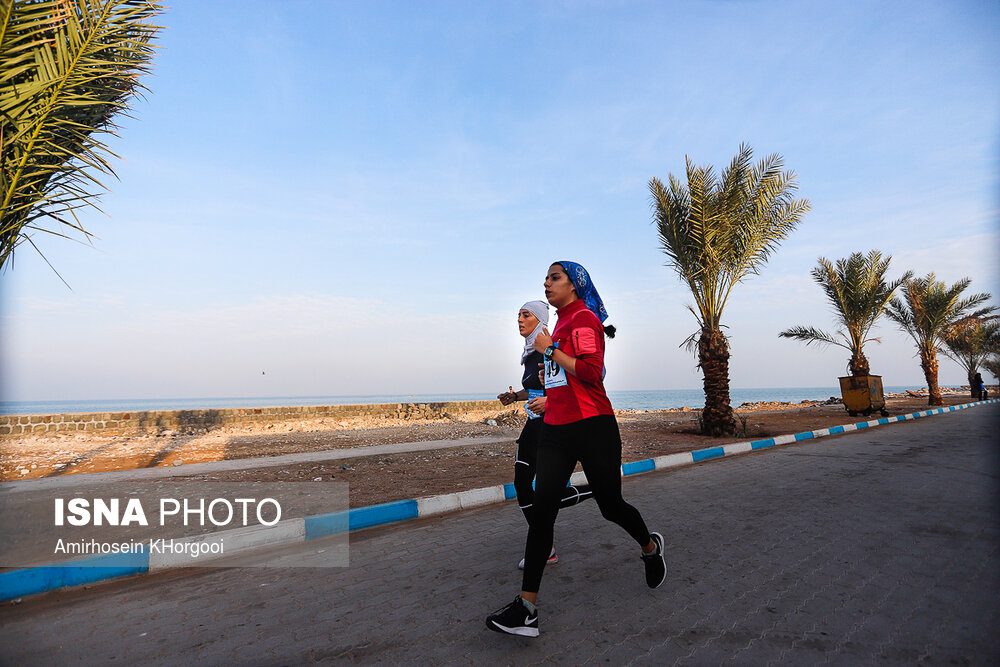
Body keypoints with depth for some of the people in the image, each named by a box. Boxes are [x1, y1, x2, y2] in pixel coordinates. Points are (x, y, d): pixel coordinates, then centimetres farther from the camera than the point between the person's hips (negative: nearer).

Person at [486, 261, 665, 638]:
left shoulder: (584, 318, -9)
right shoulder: (563, 322, 17)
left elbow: (591, 372, -22)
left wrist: (550, 350, -15)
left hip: (592, 427, -7)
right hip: (556, 430, 8)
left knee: (610, 505, 10)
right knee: (541, 511, -2)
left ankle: (650, 547, 43)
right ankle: (526, 609, 1)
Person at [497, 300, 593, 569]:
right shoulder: (530, 353, 12)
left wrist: (549, 400, -29)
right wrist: (515, 396, 9)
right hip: (534, 424, 9)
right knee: (521, 484, 5)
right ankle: (545, 550, 18)